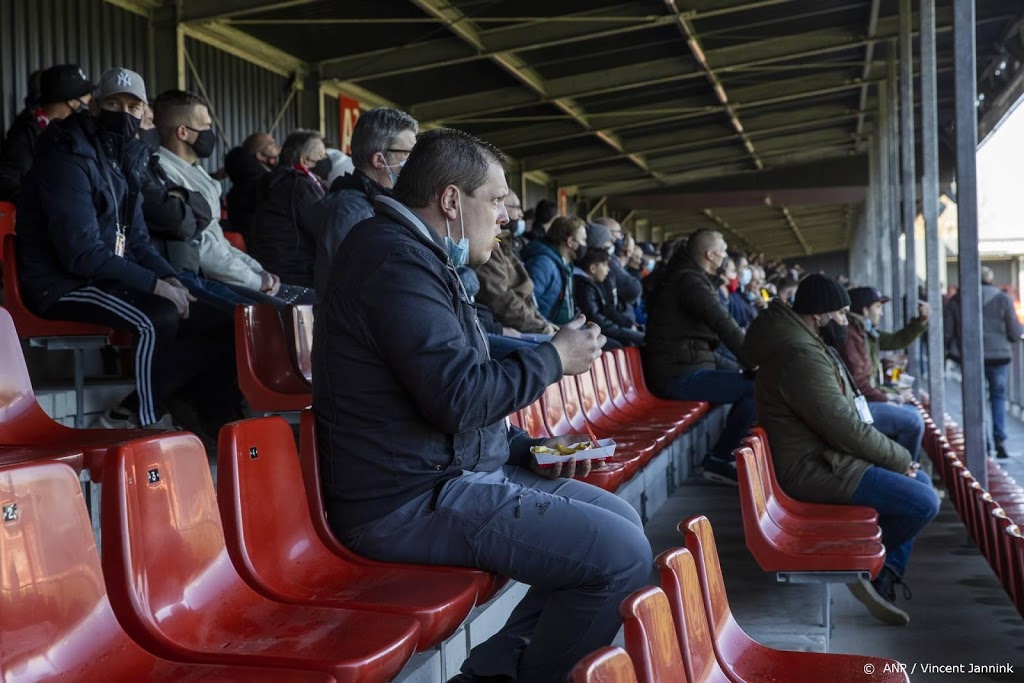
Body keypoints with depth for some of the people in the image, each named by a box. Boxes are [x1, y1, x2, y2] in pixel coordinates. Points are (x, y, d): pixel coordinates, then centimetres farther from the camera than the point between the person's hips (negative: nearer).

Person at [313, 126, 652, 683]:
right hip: (412, 500, -11)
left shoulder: (416, 254, 17)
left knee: (621, 520, 12)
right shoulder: (396, 257, -17)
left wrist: (526, 448, 11)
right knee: (622, 555, -16)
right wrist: (554, 357, -9)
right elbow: (459, 398, -24)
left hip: (443, 473, 11)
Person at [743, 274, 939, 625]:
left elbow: (842, 417, 17)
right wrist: (900, 458, -9)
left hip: (827, 455, 12)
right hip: (815, 470, -12)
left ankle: (884, 582, 13)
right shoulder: (800, 356, -22)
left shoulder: (809, 345, 14)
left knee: (920, 482, 17)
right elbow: (846, 429, -23)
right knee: (923, 502, -17)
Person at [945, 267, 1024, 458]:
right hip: (998, 356, -1)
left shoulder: (955, 301, 1)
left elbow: (947, 332, 0)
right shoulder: (1002, 299, -3)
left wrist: (948, 350, 18)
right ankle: (1000, 441, -1)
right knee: (998, 396, 11)